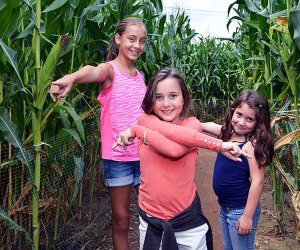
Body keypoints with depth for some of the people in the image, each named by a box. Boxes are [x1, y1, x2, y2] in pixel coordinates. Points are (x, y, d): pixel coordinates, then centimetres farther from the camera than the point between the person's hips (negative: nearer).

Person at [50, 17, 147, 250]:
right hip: (117, 156, -5)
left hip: (144, 154, 5)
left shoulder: (140, 75, 9)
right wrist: (71, 78, -56)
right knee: (121, 219, 7)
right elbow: (93, 71, -34)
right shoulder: (109, 70, -9)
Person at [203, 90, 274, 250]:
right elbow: (204, 126, 17)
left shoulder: (253, 145, -22)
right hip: (224, 207, 8)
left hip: (241, 210, -7)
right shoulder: (228, 133, -1)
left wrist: (248, 216, -21)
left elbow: (257, 181, -23)